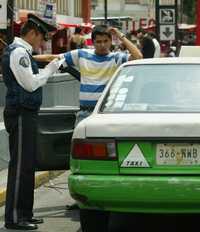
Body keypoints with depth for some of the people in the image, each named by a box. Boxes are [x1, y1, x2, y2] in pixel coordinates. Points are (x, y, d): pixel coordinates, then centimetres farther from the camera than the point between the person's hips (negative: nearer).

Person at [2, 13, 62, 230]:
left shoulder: (22, 51, 17)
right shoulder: (18, 52, -14)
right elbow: (30, 84, -19)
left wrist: (50, 69, 10)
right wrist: (49, 70, -8)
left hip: (26, 114, 11)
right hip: (21, 114, -11)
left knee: (27, 164, 14)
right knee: (20, 165, -8)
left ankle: (24, 213, 21)